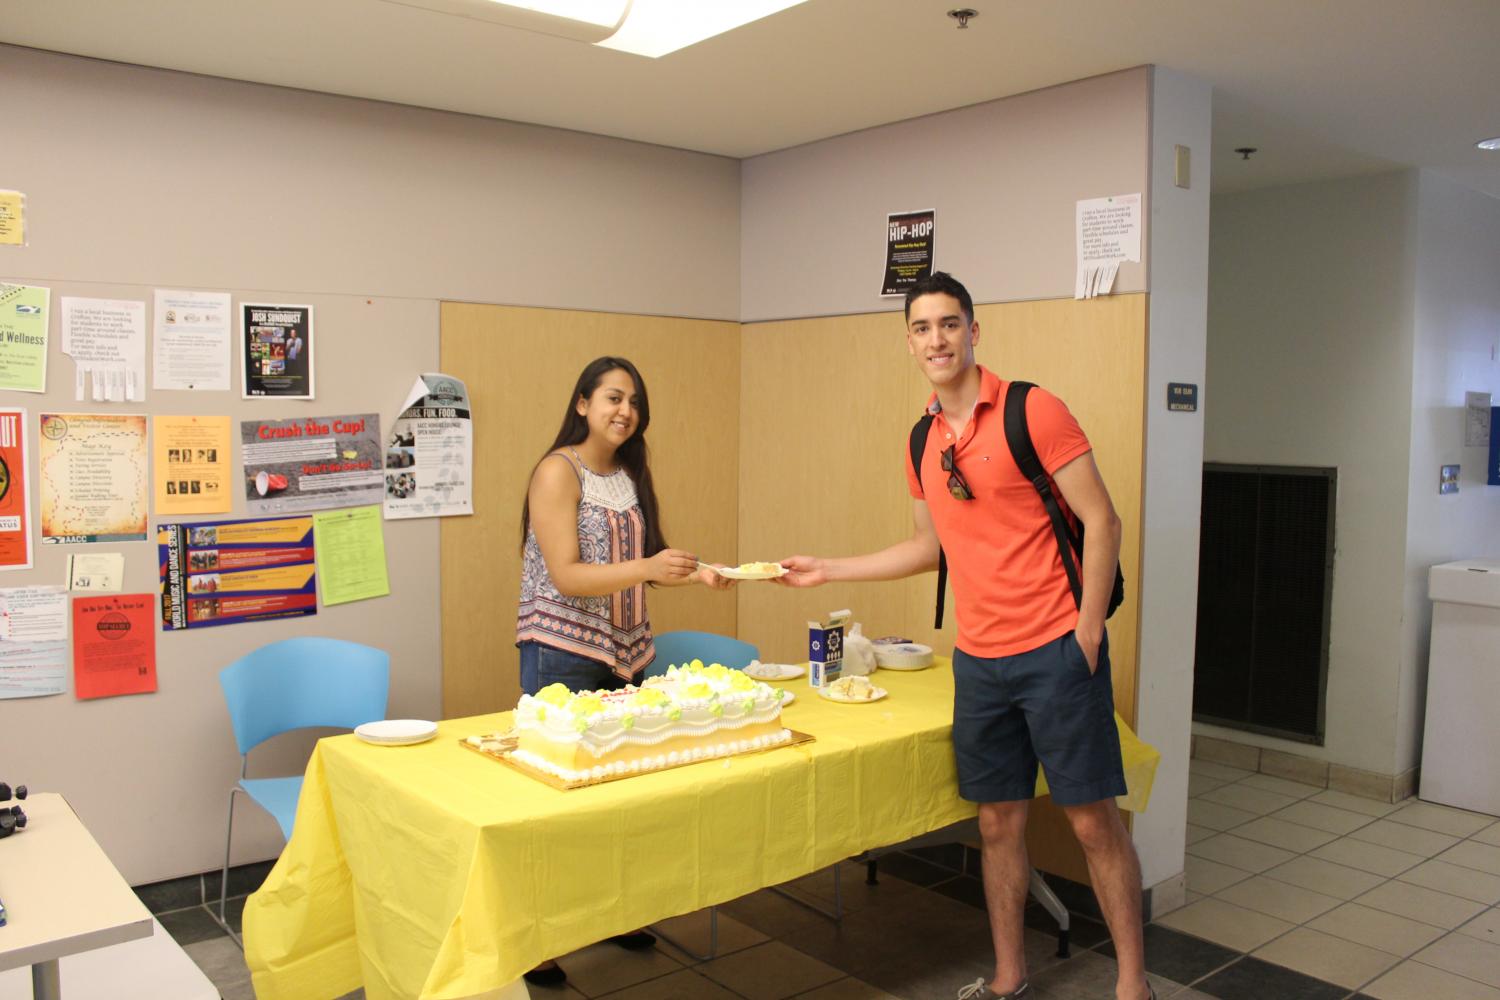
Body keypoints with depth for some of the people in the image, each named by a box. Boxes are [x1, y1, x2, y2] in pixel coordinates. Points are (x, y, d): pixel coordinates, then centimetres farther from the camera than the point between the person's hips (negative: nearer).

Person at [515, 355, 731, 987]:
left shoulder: (631, 475, 9)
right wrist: (647, 568, -32)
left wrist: (694, 573, -3)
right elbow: (567, 577, -19)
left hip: (624, 649, 7)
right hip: (562, 651, -6)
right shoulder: (558, 470, -12)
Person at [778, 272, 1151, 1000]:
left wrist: (1087, 632, -13)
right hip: (978, 660, 6)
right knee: (998, 821, 13)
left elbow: (1101, 522, -10)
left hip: (1055, 652, -5)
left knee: (1092, 819, 2)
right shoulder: (924, 442, 10)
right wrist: (828, 570, 17)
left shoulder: (1033, 411, -9)